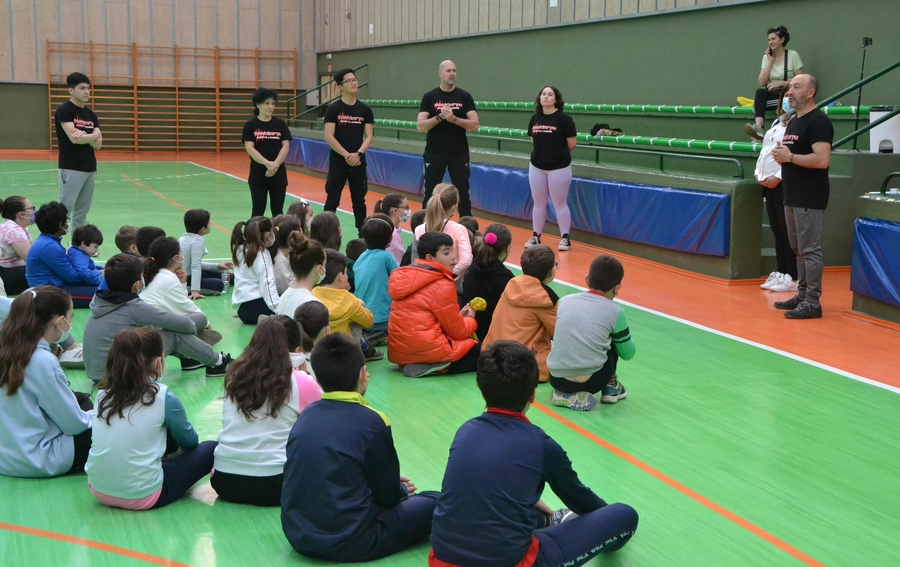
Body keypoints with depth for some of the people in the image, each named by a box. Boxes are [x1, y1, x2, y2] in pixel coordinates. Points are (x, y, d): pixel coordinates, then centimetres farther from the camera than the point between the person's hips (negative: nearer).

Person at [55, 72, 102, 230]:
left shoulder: (91, 114, 13)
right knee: (63, 210, -9)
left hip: (90, 168, 7)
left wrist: (85, 136, -15)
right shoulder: (63, 110, -7)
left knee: (82, 212, 10)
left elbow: (98, 144, 5)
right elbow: (74, 138, -19)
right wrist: (94, 135, -4)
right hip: (71, 168, -7)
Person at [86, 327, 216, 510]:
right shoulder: (163, 397, -10)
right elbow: (189, 442, 8)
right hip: (141, 496, -6)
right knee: (210, 449, 11)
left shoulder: (104, 393, 3)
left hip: (98, 489, 6)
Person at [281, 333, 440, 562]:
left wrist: (392, 486, 18)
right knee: (433, 503, 8)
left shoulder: (306, 415, 0)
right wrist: (402, 490, 16)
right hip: (348, 543, -5)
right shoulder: (371, 422, -17)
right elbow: (388, 496, -7)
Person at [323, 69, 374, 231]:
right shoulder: (334, 109, -4)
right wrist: (347, 155, -14)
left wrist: (358, 154, -14)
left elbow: (369, 136, 2)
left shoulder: (365, 109, 4)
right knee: (332, 201, 0)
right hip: (338, 161, -3)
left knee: (359, 201, 8)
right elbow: (329, 137, -10)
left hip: (359, 162, 3)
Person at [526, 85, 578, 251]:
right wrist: (544, 153, 10)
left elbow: (572, 144, -8)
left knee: (560, 204, 1)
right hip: (536, 167, 5)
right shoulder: (535, 119, 4)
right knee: (539, 204, 13)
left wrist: (558, 155, 5)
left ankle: (565, 238, 10)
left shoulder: (563, 119, -11)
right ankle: (536, 237, 22)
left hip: (559, 168, -5)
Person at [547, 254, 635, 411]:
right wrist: (624, 335, 34)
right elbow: (628, 354, 12)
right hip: (591, 381, -2)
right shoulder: (615, 311, 0)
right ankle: (611, 388, 23)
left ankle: (566, 394, 16)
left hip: (557, 379, 3)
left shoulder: (565, 301, 9)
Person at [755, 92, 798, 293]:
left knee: (788, 233, -7)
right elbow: (764, 150, 22)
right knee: (777, 232, 11)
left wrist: (779, 177, -20)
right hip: (769, 184, 9)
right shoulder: (777, 123, 20)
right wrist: (759, 173, 8)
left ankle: (792, 278, -3)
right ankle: (780, 273, 17)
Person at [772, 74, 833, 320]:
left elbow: (822, 160, -23)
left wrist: (790, 156, -17)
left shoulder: (818, 121, -12)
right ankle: (802, 295, 22)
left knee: (810, 250, -7)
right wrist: (780, 155, 4)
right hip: (792, 197, 10)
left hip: (809, 199, -10)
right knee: (799, 250, 14)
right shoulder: (793, 122, 17)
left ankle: (812, 302, -4)